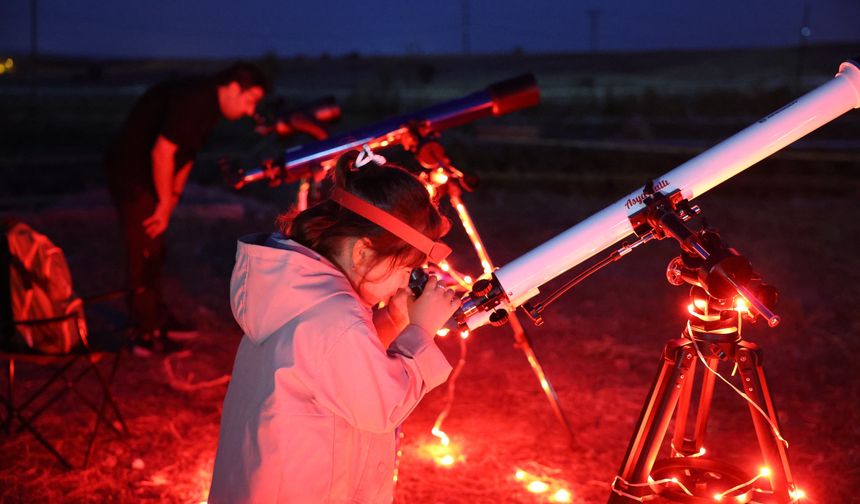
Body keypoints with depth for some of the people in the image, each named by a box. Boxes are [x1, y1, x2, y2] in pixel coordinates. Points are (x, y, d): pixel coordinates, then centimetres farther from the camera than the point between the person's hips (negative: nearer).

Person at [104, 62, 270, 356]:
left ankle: (158, 319, 31)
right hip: (131, 174, -10)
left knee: (155, 250, 18)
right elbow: (162, 151, -27)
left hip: (146, 176, 10)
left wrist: (172, 197, 7)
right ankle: (148, 336, -1)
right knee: (145, 252, -7)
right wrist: (166, 203, -17)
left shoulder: (209, 106, 7)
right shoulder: (193, 100, -24)